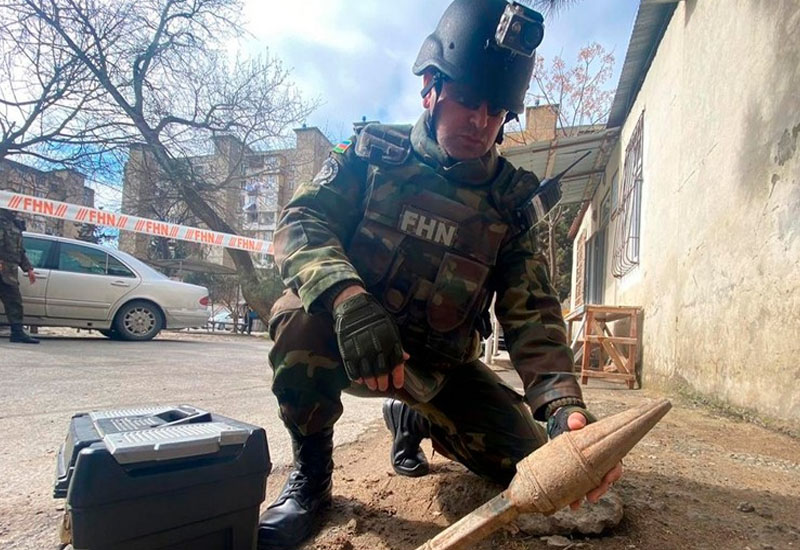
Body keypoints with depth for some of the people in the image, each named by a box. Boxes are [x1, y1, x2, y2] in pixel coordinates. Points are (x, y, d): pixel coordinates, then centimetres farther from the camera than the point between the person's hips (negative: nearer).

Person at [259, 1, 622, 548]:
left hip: (440, 364, 3)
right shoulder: (373, 151, -7)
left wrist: (563, 403, -31)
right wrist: (348, 298, -40)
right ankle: (311, 474, -7)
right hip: (348, 340, -2)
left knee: (526, 454, -9)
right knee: (302, 316, -34)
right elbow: (302, 222, -19)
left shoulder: (510, 199, -6)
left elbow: (532, 312, -12)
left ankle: (413, 420, 20)